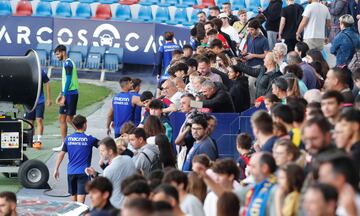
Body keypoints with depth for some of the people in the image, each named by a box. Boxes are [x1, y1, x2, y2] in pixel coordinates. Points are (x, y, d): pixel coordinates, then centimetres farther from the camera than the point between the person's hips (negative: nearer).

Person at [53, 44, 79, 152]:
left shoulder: (68, 63, -14)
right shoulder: (66, 63, 17)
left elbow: (68, 81, -19)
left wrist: (64, 96, -19)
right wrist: (61, 94, 23)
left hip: (70, 94, -10)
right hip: (68, 94, 10)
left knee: (69, 119, -9)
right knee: (62, 118, 10)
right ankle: (63, 144, 13)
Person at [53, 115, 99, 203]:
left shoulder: (68, 139, 3)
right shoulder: (89, 139, -5)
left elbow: (61, 154, 3)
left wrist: (56, 169, 8)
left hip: (71, 172, 4)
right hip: (83, 172, -4)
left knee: (73, 196, 18)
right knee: (81, 198, -10)